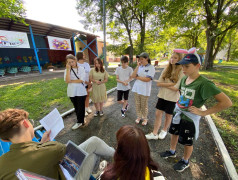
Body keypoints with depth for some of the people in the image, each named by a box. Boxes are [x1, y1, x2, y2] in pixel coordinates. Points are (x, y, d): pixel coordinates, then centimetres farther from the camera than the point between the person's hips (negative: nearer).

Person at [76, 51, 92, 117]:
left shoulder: (87, 64, 4)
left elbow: (89, 74, 3)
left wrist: (89, 83, -5)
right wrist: (86, 82, -15)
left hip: (88, 83, 5)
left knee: (87, 95, 15)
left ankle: (87, 107, 34)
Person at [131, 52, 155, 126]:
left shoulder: (151, 67, -6)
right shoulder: (139, 67, 7)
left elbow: (147, 79, -17)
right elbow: (133, 76, -4)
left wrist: (137, 77, -6)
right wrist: (137, 66, -7)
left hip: (145, 90, -4)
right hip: (136, 88, 4)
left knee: (144, 105, 9)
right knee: (137, 104, 13)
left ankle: (145, 118, 31)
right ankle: (139, 117, 34)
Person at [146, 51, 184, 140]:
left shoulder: (181, 72, -11)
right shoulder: (166, 70, 2)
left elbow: (176, 88, -18)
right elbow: (158, 83, -4)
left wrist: (164, 84, -11)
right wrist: (170, 84, -16)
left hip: (172, 98, -3)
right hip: (162, 96, 4)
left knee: (168, 116, 15)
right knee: (158, 114, 7)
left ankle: (164, 131, 41)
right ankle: (154, 134, 21)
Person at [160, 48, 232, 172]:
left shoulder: (204, 83, -24)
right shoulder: (184, 78, -3)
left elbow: (227, 102, -25)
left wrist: (203, 113, -22)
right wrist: (179, 102, 6)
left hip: (190, 117, -6)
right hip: (178, 113, 6)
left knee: (187, 142, 16)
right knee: (174, 133, 24)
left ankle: (185, 162, 46)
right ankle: (172, 152, 52)